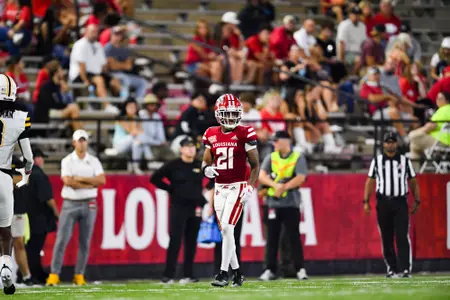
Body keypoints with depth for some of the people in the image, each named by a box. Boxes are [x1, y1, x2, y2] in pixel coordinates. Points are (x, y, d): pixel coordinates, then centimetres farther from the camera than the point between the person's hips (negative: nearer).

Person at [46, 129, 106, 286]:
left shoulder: (94, 161, 7)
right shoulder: (67, 161, 0)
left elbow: (102, 180, -7)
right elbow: (68, 182, -15)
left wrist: (80, 179, -13)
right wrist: (91, 184, -11)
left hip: (89, 204, 2)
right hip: (70, 204, -2)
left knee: (85, 242, 2)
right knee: (61, 240, -7)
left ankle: (79, 275, 8)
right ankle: (54, 275, -6)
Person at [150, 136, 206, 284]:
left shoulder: (200, 166, 6)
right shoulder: (173, 165, -3)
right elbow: (155, 178, -1)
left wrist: (205, 190, 9)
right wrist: (171, 189, -3)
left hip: (195, 207, 4)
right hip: (178, 207, -3)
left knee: (191, 242, 6)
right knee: (175, 241, -9)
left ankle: (188, 275, 13)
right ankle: (168, 275, -8)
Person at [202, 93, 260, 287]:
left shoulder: (245, 134, -6)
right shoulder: (211, 135, 7)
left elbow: (255, 165, -3)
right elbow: (205, 161, 14)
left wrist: (250, 188, -14)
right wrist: (207, 169, -10)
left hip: (237, 187, -5)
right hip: (219, 188, 5)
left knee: (227, 227, -16)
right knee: (225, 231, 7)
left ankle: (224, 273, -14)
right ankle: (236, 272, 18)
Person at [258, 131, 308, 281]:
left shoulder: (298, 158, 1)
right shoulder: (270, 158, 11)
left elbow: (300, 178, -12)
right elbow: (261, 176, -2)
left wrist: (284, 187, -22)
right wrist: (275, 185, -19)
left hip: (291, 203, -3)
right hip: (273, 203, 3)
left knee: (294, 236, -5)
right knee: (272, 237, 3)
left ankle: (300, 269, -3)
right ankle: (270, 270, 7)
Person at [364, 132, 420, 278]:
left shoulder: (405, 161, 8)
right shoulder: (376, 161, 9)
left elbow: (413, 182, 10)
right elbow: (370, 182, 9)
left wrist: (417, 202, 6)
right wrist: (366, 201, 2)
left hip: (400, 202, -1)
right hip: (383, 203, 1)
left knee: (402, 237, -10)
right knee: (386, 238, 3)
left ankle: (406, 269, -14)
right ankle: (391, 268, 12)